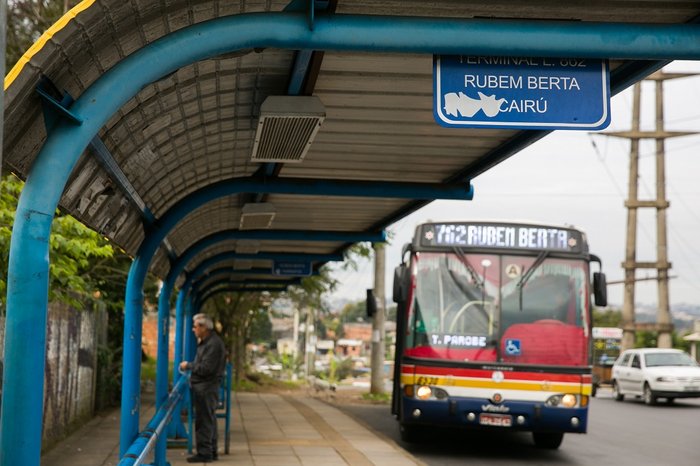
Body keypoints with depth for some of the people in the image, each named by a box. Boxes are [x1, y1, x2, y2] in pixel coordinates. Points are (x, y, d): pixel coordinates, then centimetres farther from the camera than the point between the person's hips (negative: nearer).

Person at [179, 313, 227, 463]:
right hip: (202, 386, 11)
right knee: (209, 420, 15)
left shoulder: (213, 344, -18)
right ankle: (211, 451, 22)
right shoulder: (205, 342, 16)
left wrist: (188, 366, -12)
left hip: (206, 387, -11)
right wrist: (190, 366, 7)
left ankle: (204, 452, -4)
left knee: (204, 421, -7)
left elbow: (206, 368, -23)